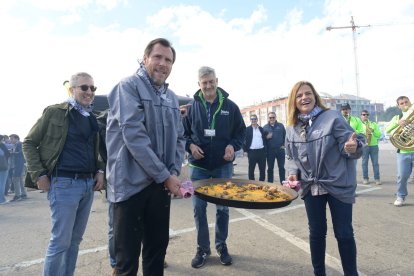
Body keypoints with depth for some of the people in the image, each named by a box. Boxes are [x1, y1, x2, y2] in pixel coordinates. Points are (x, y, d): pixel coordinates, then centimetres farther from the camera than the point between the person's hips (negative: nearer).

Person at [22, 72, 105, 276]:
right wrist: (39, 175, -7)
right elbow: (29, 143, 0)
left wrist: (100, 170, 6)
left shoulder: (92, 118, 13)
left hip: (88, 184, 6)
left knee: (75, 239, 14)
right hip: (64, 183, -6)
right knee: (61, 241, 0)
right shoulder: (54, 112, -3)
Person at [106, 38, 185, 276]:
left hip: (161, 183, 6)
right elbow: (133, 135, -19)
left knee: (158, 249, 17)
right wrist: (165, 176, -17)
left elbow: (179, 138, 12)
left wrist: (174, 172, -4)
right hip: (131, 183, -6)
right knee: (128, 256, 6)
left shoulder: (172, 97, 13)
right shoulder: (129, 87, -8)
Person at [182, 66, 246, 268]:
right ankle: (202, 248, 25)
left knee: (222, 208, 11)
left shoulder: (230, 106, 0)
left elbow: (241, 132, 6)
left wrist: (232, 145, -12)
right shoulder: (192, 106, 0)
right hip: (198, 165, 0)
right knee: (198, 208, 6)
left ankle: (221, 246, 31)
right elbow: (183, 132, 7)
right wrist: (190, 145, -12)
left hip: (223, 166, 0)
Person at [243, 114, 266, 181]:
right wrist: (246, 150, -7)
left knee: (262, 169, 8)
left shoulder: (261, 129, 12)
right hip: (252, 151, -3)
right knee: (251, 169, 5)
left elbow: (264, 139, 14)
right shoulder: (247, 129, 2)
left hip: (261, 151, 3)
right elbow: (245, 140, 0)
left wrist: (265, 149, 6)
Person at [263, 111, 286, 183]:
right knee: (270, 168, 7)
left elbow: (285, 136, 8)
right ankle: (270, 183, 17)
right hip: (270, 150, 0)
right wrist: (266, 137, -15)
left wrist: (283, 145, -1)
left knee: (281, 167, 5)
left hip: (280, 150, 0)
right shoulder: (265, 127, 5)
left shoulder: (280, 125, 5)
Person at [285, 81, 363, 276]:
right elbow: (292, 157, 12)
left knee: (344, 233, 6)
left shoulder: (332, 117, -9)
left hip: (338, 185, -3)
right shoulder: (292, 128, 3)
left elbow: (349, 145, -12)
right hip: (311, 187, 4)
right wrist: (293, 173, -6)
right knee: (316, 233, 14)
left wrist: (353, 147, -34)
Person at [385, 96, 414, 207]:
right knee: (402, 176, -1)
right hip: (403, 152, 1)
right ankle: (401, 197, 15)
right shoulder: (397, 118, 12)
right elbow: (387, 130, -3)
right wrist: (398, 123, -20)